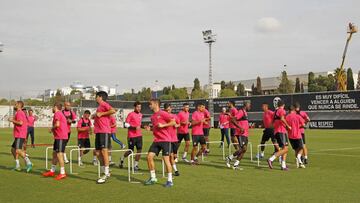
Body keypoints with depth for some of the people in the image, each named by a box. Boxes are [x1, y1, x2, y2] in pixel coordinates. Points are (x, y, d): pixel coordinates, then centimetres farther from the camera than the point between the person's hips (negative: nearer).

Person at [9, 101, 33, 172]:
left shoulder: (19, 113, -11)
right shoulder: (21, 113, 20)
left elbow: (20, 122, -24)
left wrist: (12, 120, -11)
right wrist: (13, 120, 19)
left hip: (20, 136, -11)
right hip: (18, 135, 11)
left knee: (18, 150, -20)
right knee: (13, 149, 14)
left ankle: (28, 162, -26)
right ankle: (17, 166, 16)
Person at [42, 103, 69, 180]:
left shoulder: (57, 113, -9)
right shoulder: (61, 114, 22)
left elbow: (57, 124, -21)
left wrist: (51, 129, -5)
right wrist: (53, 130, 15)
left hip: (60, 137, -11)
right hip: (58, 137, 11)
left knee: (59, 154, -11)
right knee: (55, 153, 17)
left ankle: (62, 173, -11)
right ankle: (52, 171, 26)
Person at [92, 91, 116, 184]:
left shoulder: (104, 104, -5)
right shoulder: (99, 106, 23)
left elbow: (113, 110, -22)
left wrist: (101, 114, -17)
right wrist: (95, 116, 15)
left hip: (104, 131, -10)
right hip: (98, 132, 10)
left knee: (104, 151, -11)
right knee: (97, 153, 9)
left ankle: (106, 174, -8)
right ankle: (106, 172, 17)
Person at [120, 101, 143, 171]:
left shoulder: (140, 115, 13)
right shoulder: (131, 114, -7)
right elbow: (126, 124, -10)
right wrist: (134, 127, -21)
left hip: (139, 135, 6)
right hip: (131, 136, -5)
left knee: (139, 150, -4)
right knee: (130, 151, 2)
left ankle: (135, 165, 6)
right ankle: (122, 159, 30)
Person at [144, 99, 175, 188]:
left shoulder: (163, 114, -8)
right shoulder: (152, 116, 15)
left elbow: (173, 122, -13)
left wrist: (163, 125, -19)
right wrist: (150, 129, 7)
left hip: (165, 140, -7)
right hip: (156, 140, 7)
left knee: (166, 159, -6)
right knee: (149, 156, -1)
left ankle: (170, 181, 4)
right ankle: (153, 178, 13)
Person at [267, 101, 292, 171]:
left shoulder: (275, 112, 20)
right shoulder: (282, 110, -4)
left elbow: (273, 122, 21)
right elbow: (282, 119, -23)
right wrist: (288, 126, -14)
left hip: (276, 132, 9)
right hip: (281, 131, -9)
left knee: (285, 149, 13)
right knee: (285, 149, -13)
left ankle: (283, 165, 10)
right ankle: (271, 159, -22)